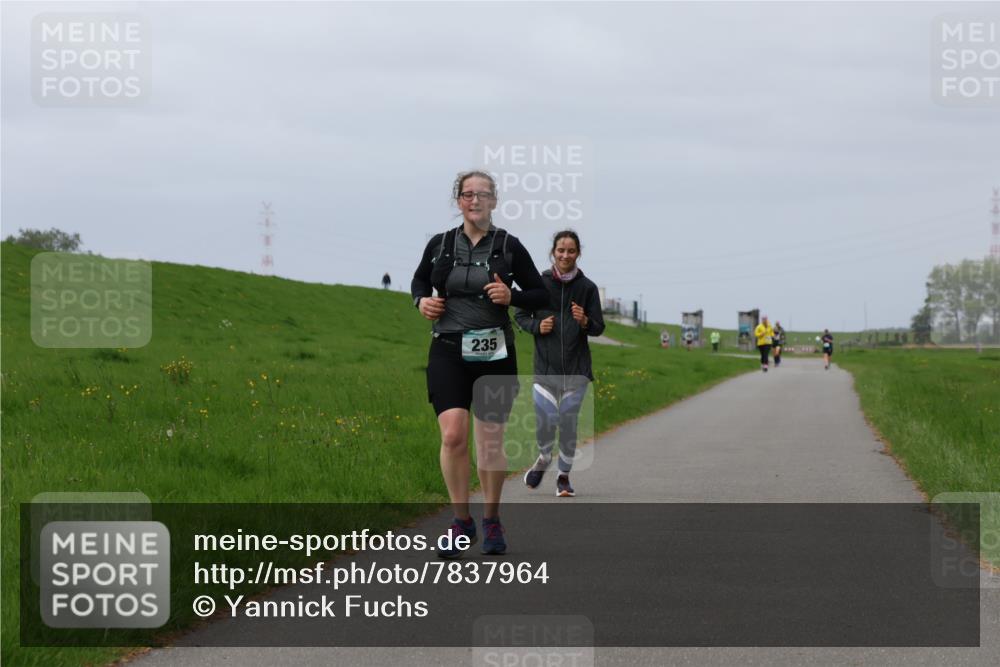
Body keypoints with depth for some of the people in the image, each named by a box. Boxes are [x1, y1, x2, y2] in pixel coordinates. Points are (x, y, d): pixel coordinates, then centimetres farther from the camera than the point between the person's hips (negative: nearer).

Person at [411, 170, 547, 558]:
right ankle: (461, 521, -3)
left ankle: (492, 522, 23)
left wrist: (512, 296, -13)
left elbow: (542, 295, 6)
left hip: (495, 354, 0)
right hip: (448, 351, 0)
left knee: (491, 441, 5)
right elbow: (419, 281, 22)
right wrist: (422, 300, 1)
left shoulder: (509, 247, 1)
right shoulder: (440, 245, 5)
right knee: (453, 435, -15)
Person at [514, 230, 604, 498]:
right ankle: (544, 457, 23)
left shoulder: (587, 287, 1)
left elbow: (599, 327, 5)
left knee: (568, 421, 3)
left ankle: (564, 476, 18)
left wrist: (585, 322, -16)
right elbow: (520, 315, 11)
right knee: (545, 419, -9)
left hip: (576, 366, 0)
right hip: (545, 365, 0)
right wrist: (537, 326, -8)